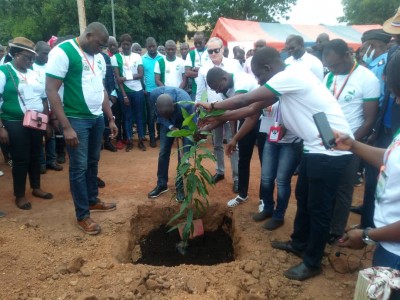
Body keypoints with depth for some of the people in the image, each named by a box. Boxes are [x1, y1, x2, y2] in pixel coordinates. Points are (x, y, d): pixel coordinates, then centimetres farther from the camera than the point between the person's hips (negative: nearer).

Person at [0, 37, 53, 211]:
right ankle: (19, 195, 18)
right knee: (20, 159, 2)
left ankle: (36, 188, 32)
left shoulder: (33, 74, 9)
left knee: (35, 156, 14)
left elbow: (44, 98, 15)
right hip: (15, 124, -5)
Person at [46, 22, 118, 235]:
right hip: (76, 120, -7)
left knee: (93, 163, 16)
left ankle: (93, 201, 34)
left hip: (97, 118, 7)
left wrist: (110, 118, 17)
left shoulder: (98, 57, 11)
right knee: (79, 167, 1)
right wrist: (66, 127, -20)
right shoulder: (63, 51, -12)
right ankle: (82, 215, 13)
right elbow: (51, 90, -16)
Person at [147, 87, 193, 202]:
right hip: (167, 123, 3)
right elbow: (159, 115, -12)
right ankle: (161, 184, 15)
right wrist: (170, 127, -27)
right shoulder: (154, 95, -33)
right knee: (163, 151, 0)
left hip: (184, 121, -3)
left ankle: (180, 186, 6)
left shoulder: (185, 104, -43)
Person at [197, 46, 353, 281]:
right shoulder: (287, 80, 10)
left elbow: (246, 100, -16)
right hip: (317, 147, 10)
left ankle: (312, 263, 21)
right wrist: (220, 119, 11)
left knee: (319, 207, 3)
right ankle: (299, 244, 40)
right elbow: (254, 108, 12)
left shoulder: (291, 75, -19)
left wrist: (213, 106, -3)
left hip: (331, 150, -10)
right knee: (303, 198, 21)